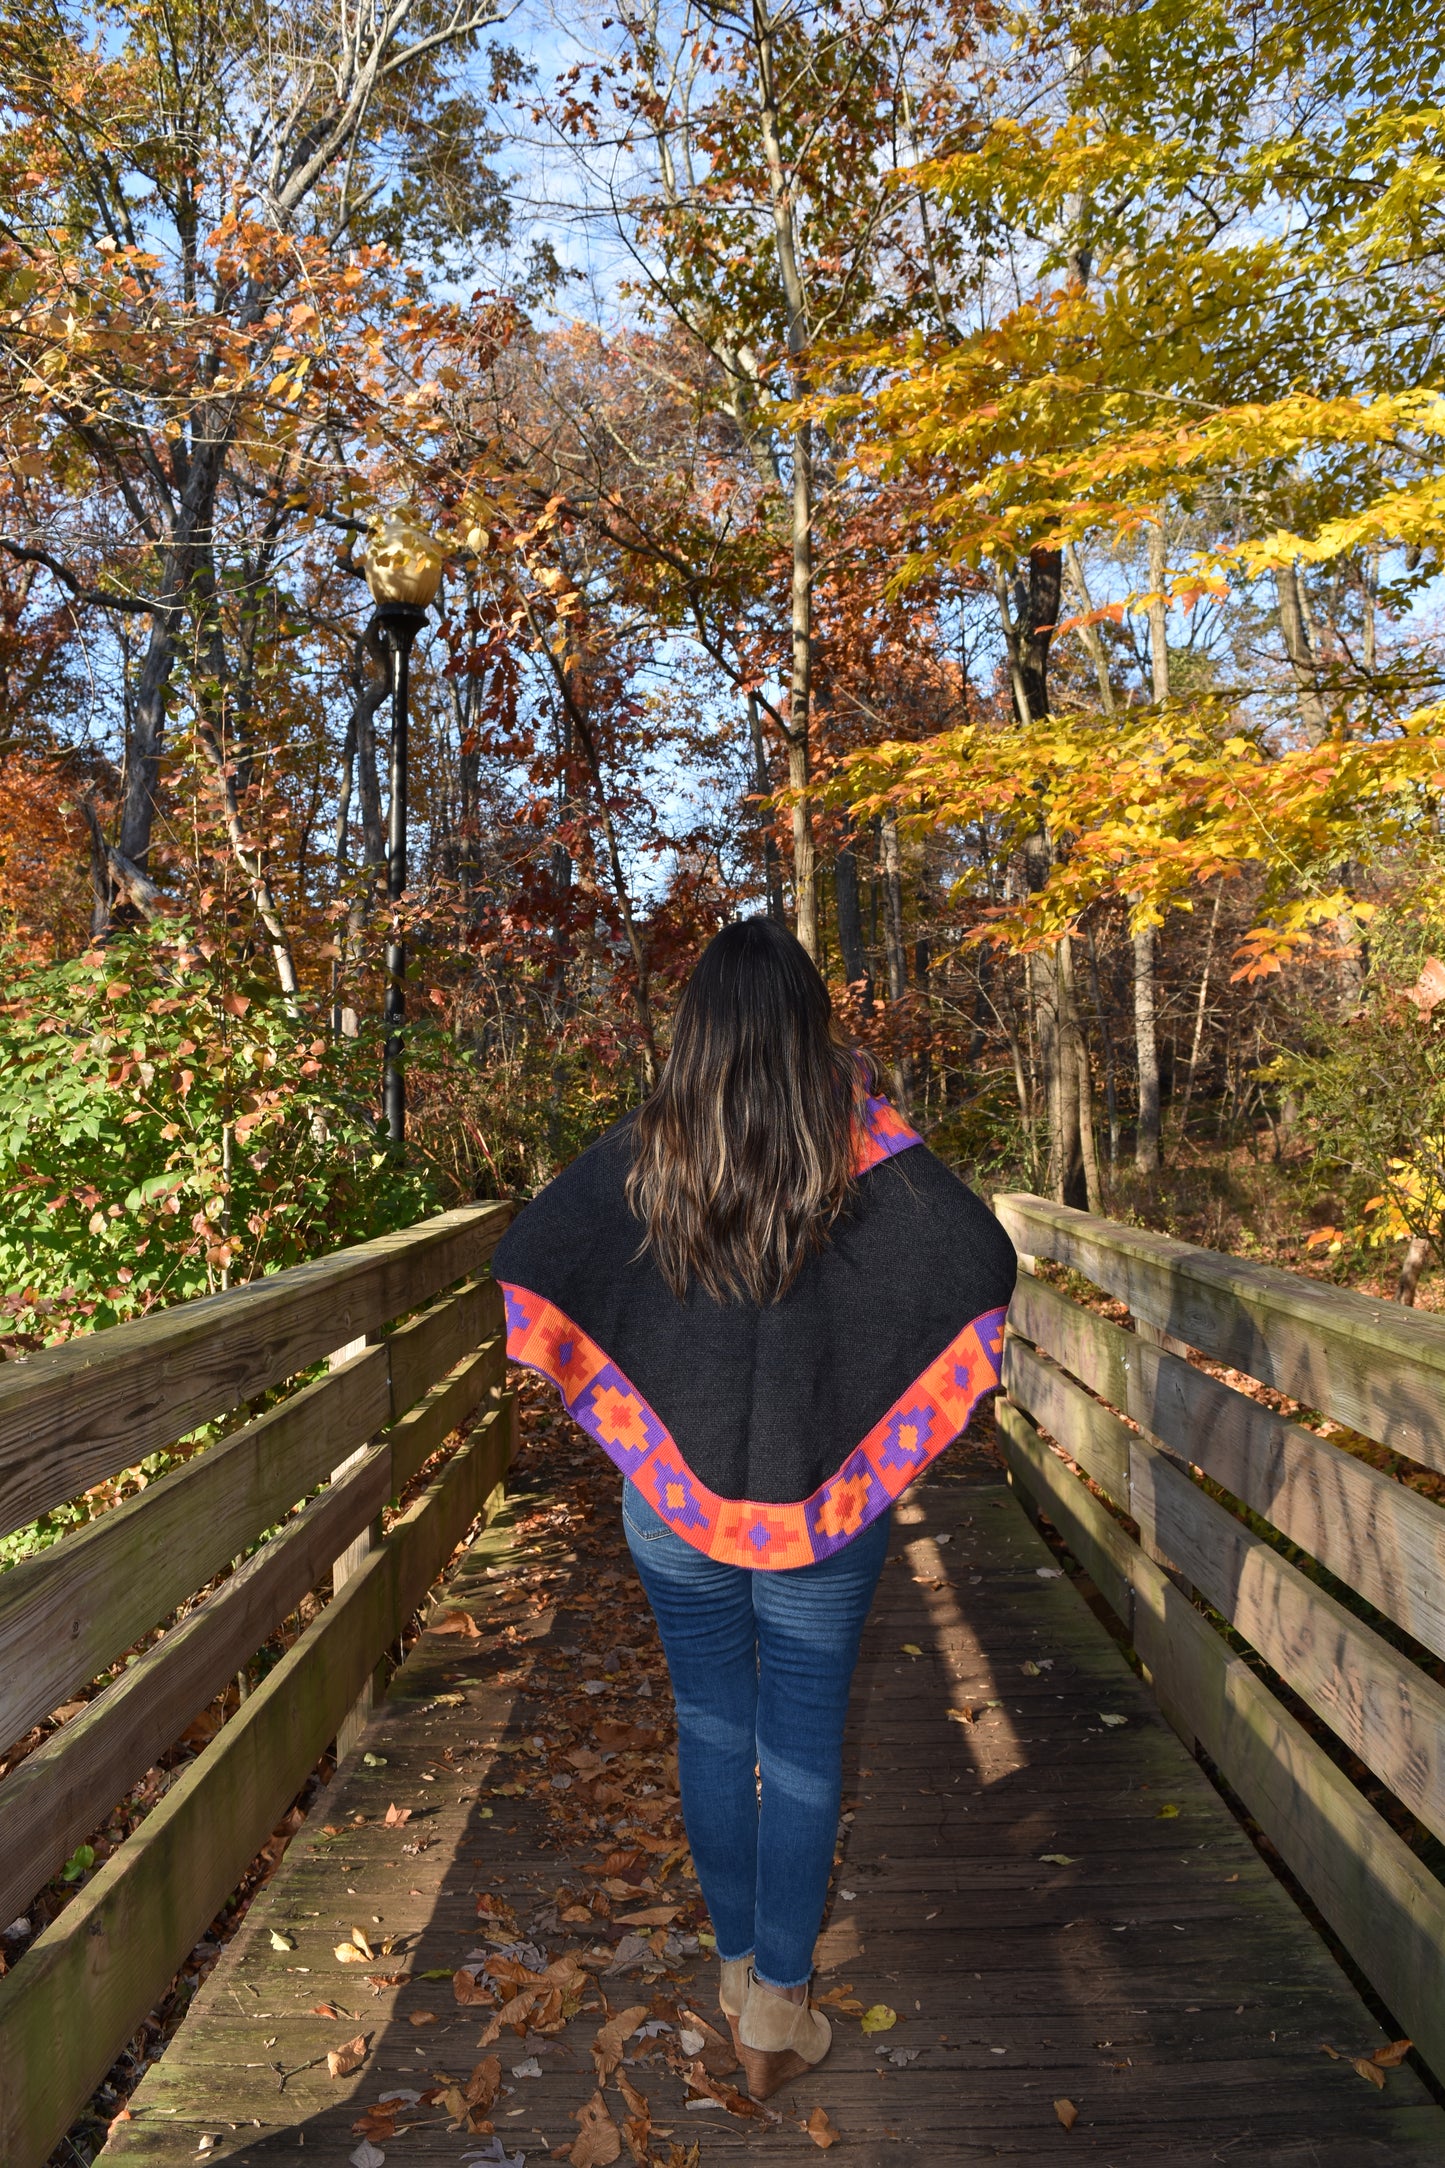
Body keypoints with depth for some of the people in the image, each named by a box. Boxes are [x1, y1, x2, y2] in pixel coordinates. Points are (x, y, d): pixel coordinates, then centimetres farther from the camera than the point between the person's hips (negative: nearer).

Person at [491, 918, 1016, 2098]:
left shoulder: (640, 1156, -9)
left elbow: (519, 1262, -7)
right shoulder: (864, 1158, -13)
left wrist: (621, 1406, 2)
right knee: (804, 1747, 14)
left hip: (675, 1494, 2)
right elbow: (988, 1262, -17)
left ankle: (738, 1964, 37)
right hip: (822, 1504, -1)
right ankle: (780, 2002, 24)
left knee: (712, 1731, 19)